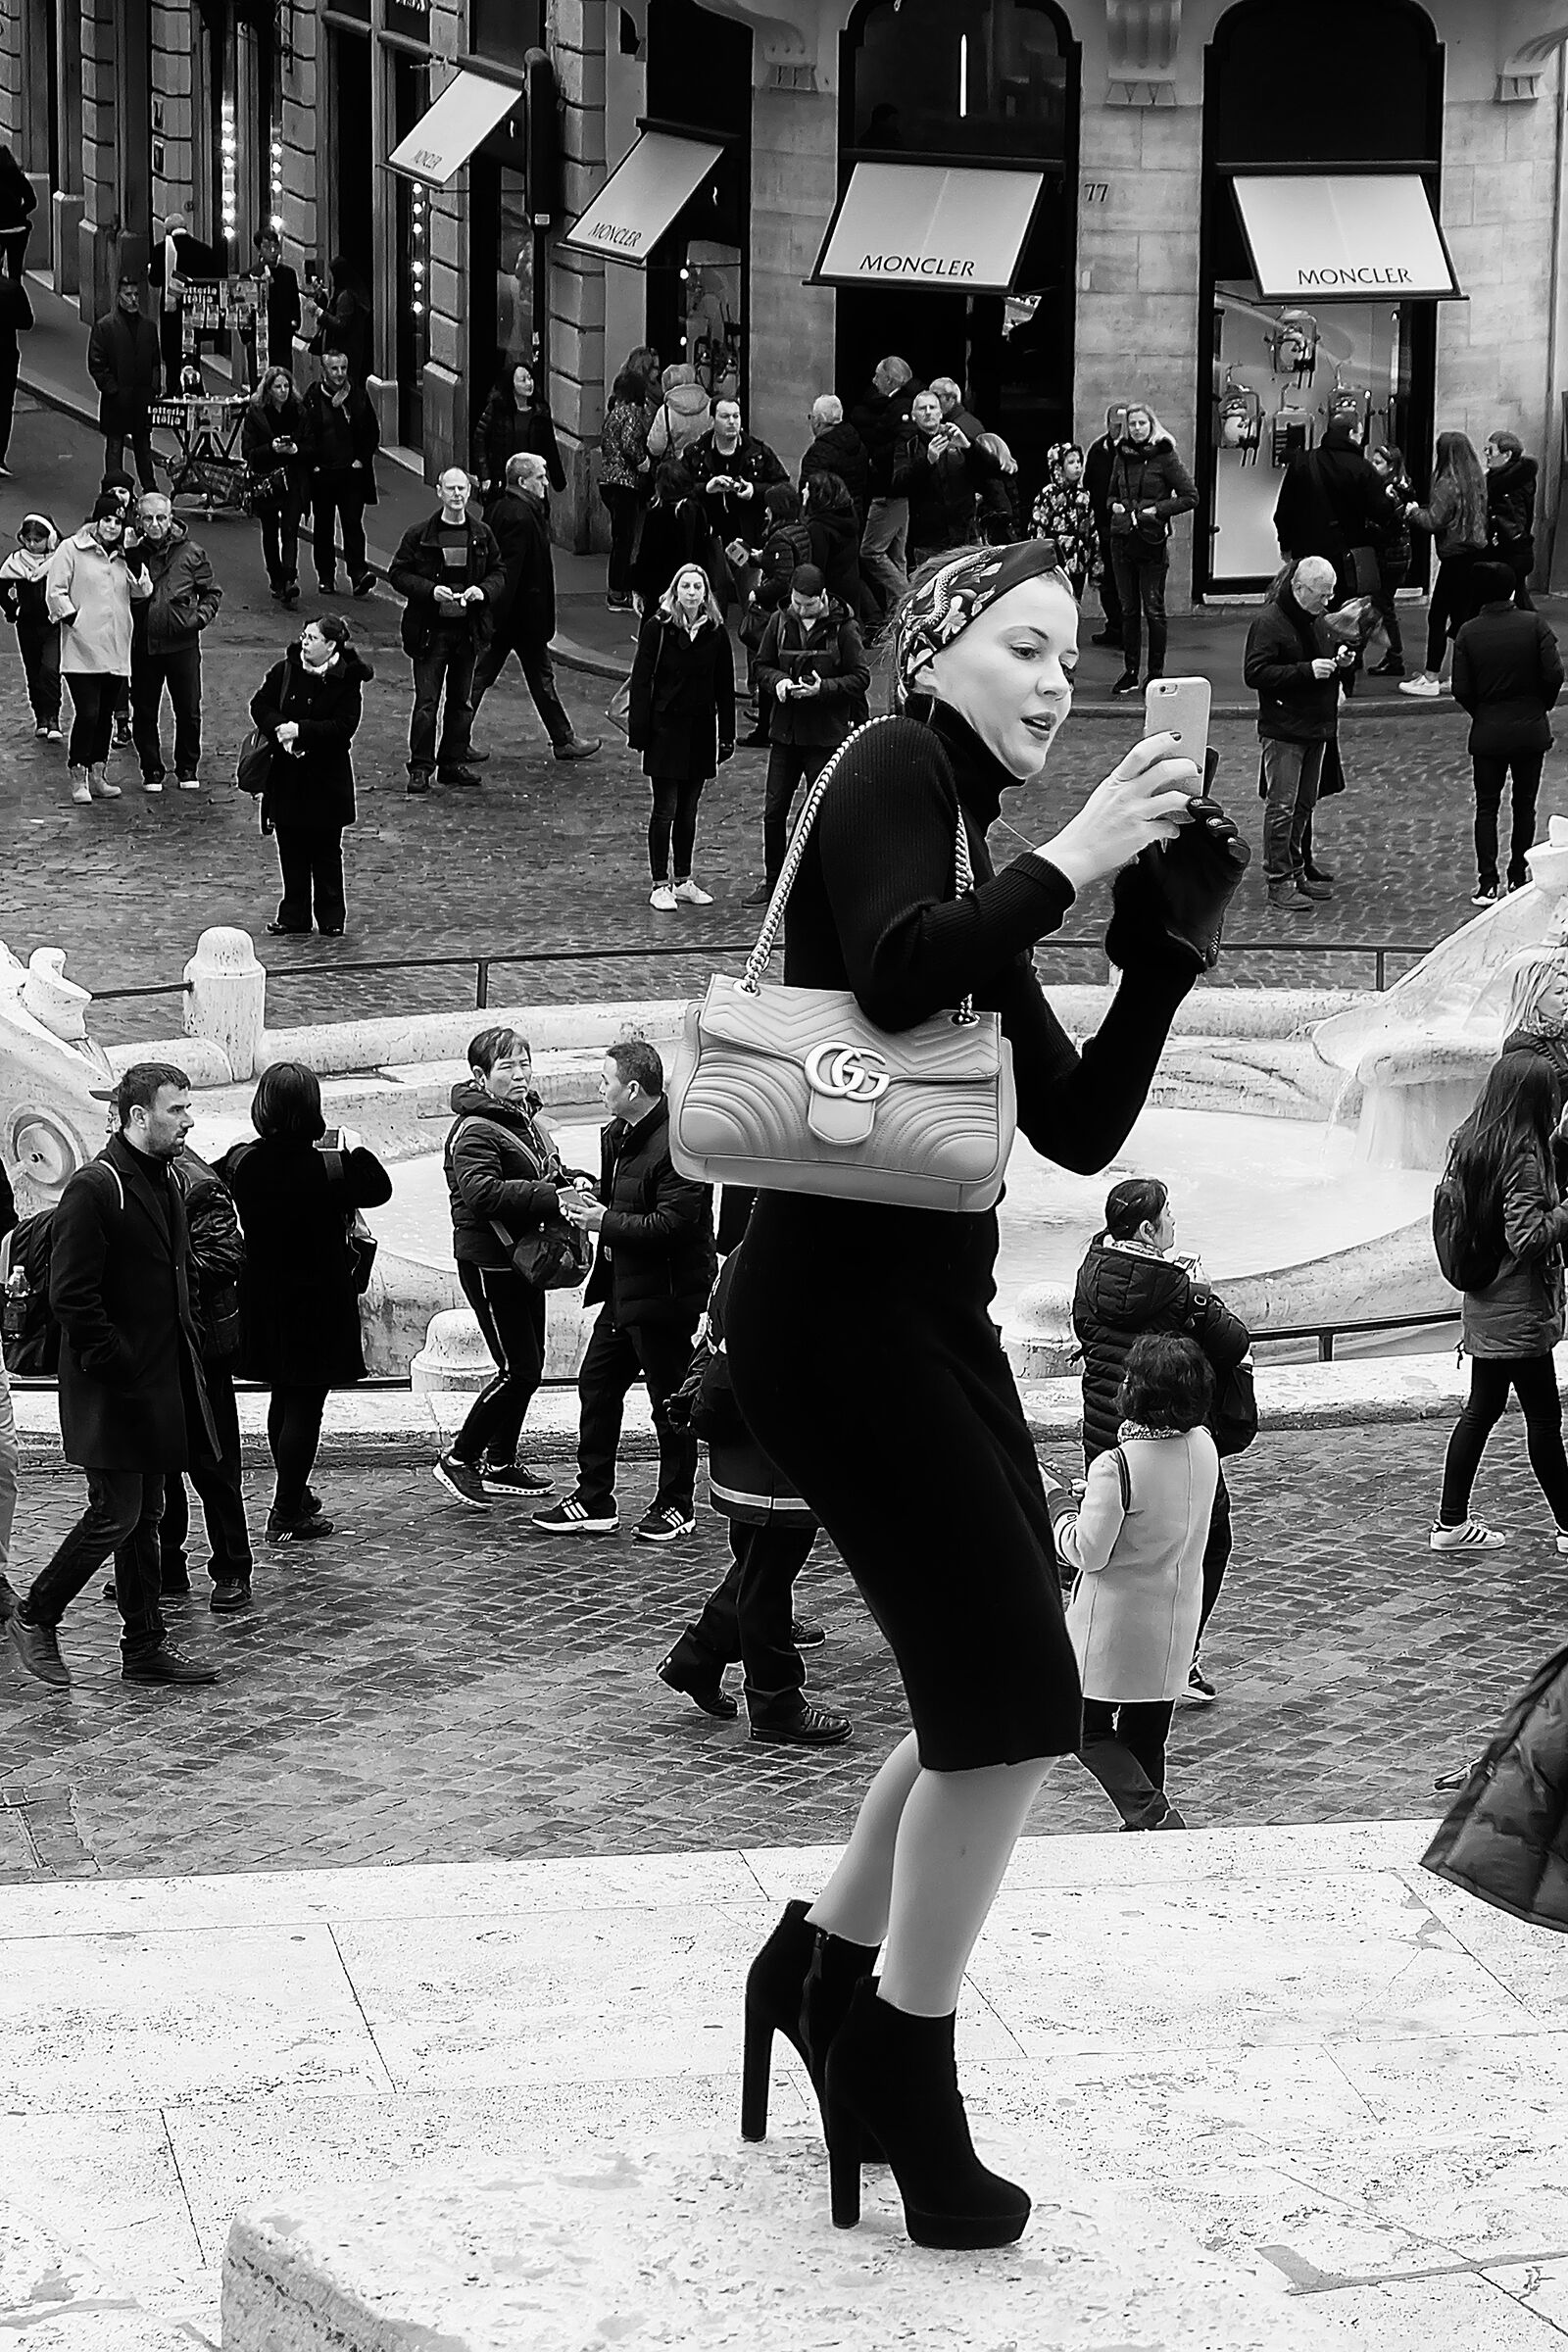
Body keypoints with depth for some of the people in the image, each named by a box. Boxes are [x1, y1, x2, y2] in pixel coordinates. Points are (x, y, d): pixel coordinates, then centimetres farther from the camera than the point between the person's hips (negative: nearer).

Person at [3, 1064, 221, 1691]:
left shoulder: (167, 1180, 11)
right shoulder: (94, 1188, -17)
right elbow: (72, 1297, -19)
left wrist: (185, 1347, 15)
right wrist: (117, 1366, -18)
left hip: (162, 1376, 9)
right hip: (111, 1387, -9)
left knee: (146, 1514, 12)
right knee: (115, 1513, -6)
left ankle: (145, 1645, 18)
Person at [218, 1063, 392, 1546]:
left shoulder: (242, 1163, -7)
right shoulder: (326, 1170, -19)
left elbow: (220, 1177, 15)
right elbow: (379, 1189, -4)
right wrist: (354, 1148, 8)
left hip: (262, 1300, 6)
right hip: (317, 1302, -6)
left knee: (283, 1398, 22)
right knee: (306, 1406, 2)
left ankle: (293, 1496, 36)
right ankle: (288, 1515, 3)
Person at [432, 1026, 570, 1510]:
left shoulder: (529, 1117, 12)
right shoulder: (475, 1132, -17)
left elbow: (549, 1173, 26)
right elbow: (482, 1193, -32)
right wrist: (552, 1197, -36)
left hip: (525, 1256, 9)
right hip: (489, 1264, -9)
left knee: (529, 1366, 14)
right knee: (519, 1371, -9)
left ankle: (501, 1465, 26)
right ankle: (459, 1460, 4)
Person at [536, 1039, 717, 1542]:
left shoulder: (676, 1144, -20)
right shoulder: (617, 1136, 10)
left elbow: (673, 1225, -25)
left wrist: (606, 1223, -18)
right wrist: (589, 1204, 1)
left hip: (664, 1293, -10)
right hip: (624, 1289, 10)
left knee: (669, 1401, 3)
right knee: (596, 1386, 11)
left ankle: (676, 1506, 16)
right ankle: (593, 1501, 19)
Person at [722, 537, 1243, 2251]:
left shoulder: (977, 858, 19)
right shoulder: (894, 767, -5)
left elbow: (1082, 1128, 15)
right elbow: (897, 975, -24)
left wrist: (1167, 939, 6)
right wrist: (1069, 861, -18)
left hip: (924, 1308, 9)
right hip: (837, 1305, -9)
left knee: (991, 1694, 13)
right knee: (1015, 1694, -9)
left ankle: (822, 1969, 32)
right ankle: (904, 2073, 4)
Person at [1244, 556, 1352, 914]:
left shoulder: (1316, 620, 13)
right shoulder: (1269, 622, -14)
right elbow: (1255, 673, -20)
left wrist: (1339, 660, 4)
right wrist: (1307, 670, -25)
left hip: (1316, 728, 8)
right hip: (1283, 732, -8)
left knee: (1305, 805, 13)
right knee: (1282, 806, -7)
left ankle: (1299, 870, 22)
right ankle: (1279, 882, -6)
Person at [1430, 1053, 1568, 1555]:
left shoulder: (1468, 1144, 4)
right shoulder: (1523, 1156, -21)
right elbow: (1525, 1237, -25)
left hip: (1483, 1305, 8)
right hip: (1519, 1312, -8)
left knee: (1481, 1409, 14)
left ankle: (1451, 1522, 17)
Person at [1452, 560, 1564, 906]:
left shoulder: (1468, 633, -8)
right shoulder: (1534, 624, -9)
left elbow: (1461, 690, -9)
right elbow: (1554, 674, -13)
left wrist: (1481, 713, 9)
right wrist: (1543, 705, 6)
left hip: (1487, 732, 0)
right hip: (1531, 730, 0)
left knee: (1487, 807, 8)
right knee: (1524, 805, 14)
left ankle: (1487, 885, 2)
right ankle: (1518, 878, 18)